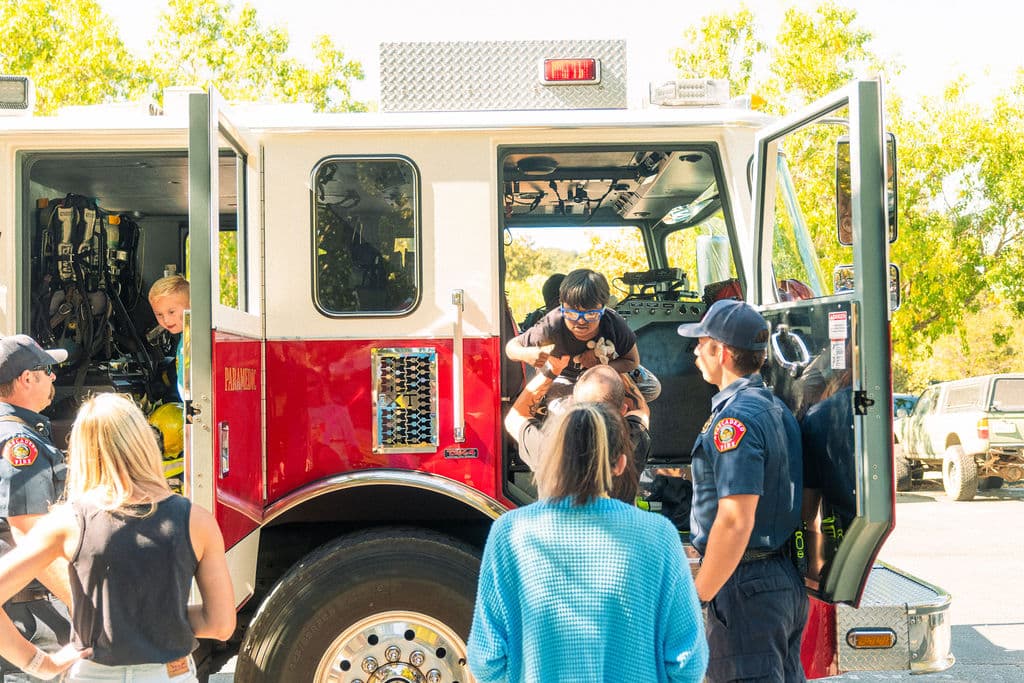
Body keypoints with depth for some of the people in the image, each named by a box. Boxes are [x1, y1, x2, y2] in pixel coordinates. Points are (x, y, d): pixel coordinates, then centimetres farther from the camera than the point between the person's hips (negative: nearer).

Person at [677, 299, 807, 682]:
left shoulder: (736, 418, -19)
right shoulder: (777, 408, 12)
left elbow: (736, 521, -25)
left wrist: (697, 597, -18)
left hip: (747, 589, -10)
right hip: (788, 581, 10)